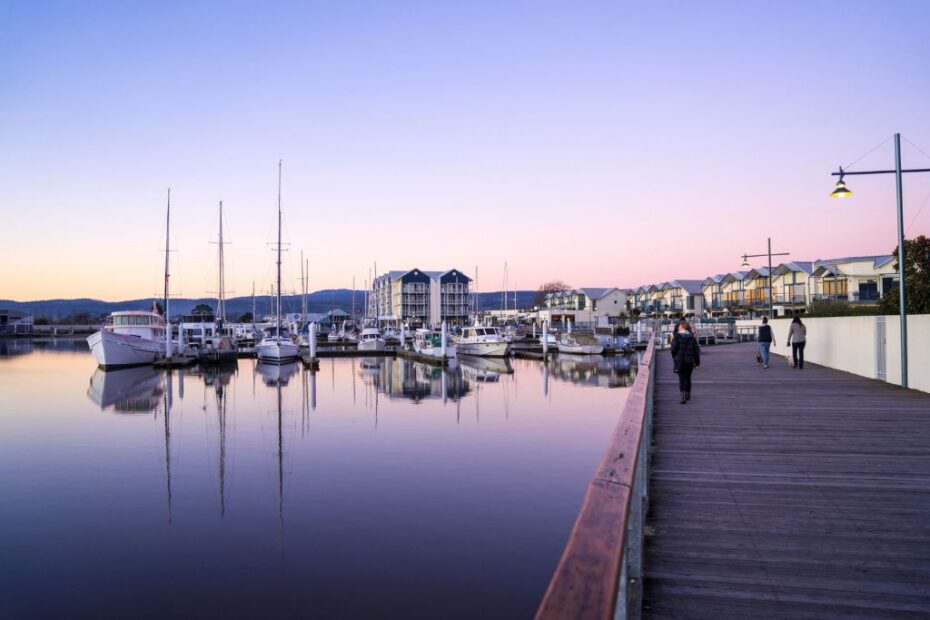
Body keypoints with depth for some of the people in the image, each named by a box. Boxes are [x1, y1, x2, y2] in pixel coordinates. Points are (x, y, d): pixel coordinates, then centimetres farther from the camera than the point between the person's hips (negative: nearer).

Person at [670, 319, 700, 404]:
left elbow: (674, 348, -11)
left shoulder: (677, 336, -8)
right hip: (690, 361, 3)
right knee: (688, 378, 18)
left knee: (681, 378, 0)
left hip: (679, 360, -3)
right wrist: (697, 362, 11)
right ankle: (688, 395, 29)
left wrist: (674, 357, 7)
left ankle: (683, 397, -15)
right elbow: (696, 350, 5)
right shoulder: (692, 337, 3)